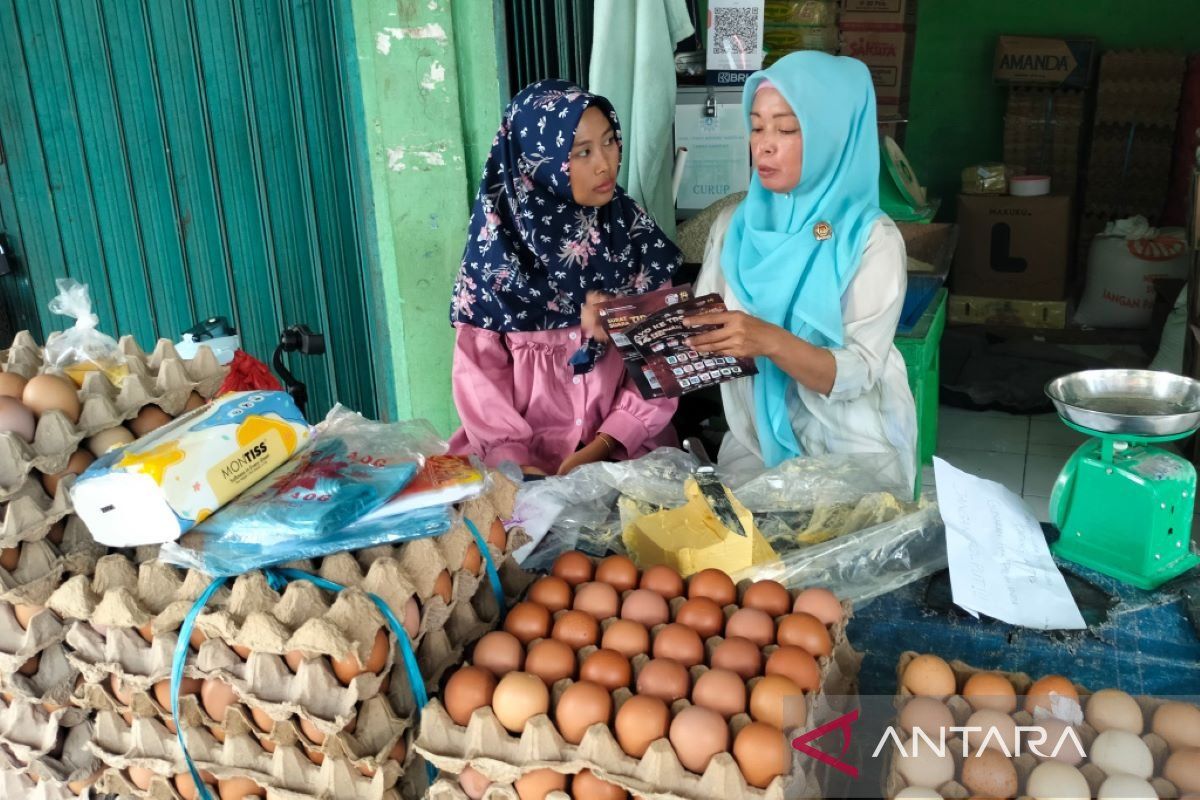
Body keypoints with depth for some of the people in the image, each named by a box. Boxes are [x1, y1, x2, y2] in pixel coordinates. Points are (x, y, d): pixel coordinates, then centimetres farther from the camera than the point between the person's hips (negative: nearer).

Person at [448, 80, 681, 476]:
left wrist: (602, 448, -12)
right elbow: (479, 370, -2)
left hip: (626, 450, 1)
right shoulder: (498, 240, -4)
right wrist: (513, 458, -14)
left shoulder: (634, 230, 0)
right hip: (527, 456, -1)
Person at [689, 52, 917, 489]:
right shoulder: (733, 225, 1)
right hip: (753, 441, 3)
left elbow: (857, 374, -17)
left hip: (853, 452, -3)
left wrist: (770, 340, -33)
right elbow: (704, 329, 3)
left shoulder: (872, 239, -12)